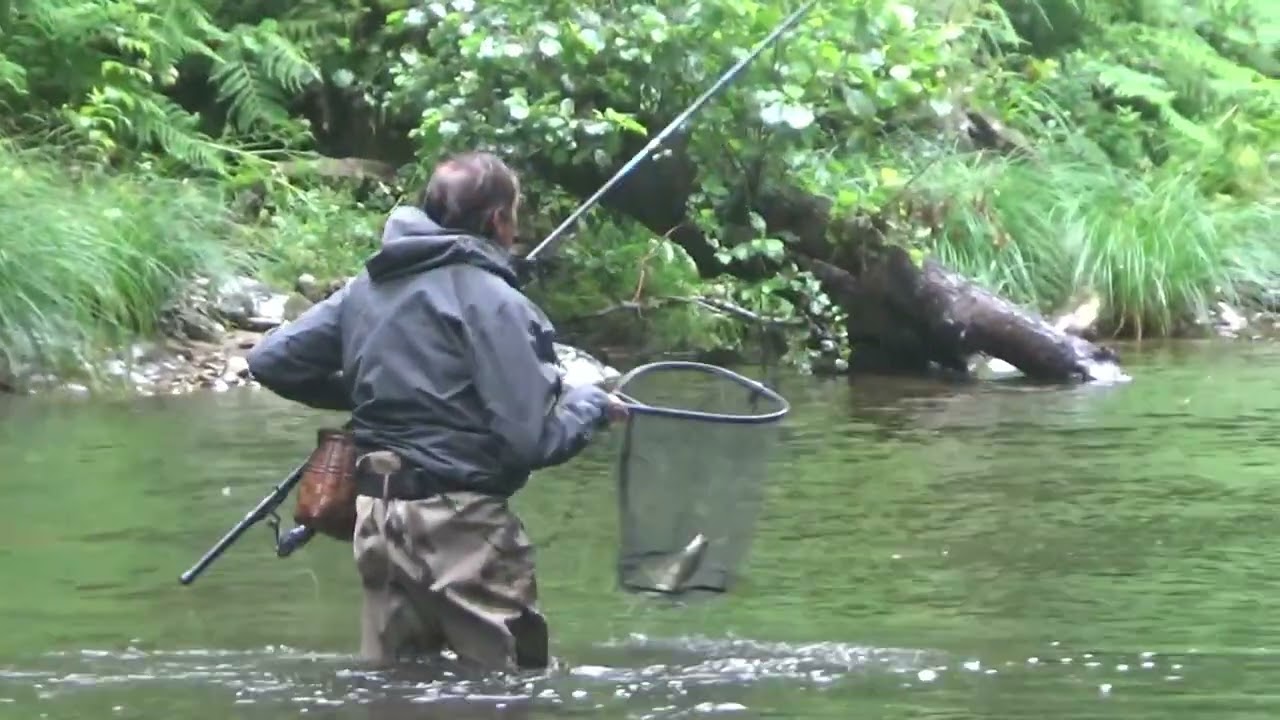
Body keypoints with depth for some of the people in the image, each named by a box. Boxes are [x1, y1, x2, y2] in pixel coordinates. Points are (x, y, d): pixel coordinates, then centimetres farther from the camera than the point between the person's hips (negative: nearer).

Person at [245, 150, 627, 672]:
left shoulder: (366, 289, 7)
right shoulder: (491, 300, -13)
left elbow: (269, 361, 10)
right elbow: (531, 441, -18)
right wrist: (591, 405, 2)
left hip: (379, 517, 7)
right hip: (462, 524, -7)